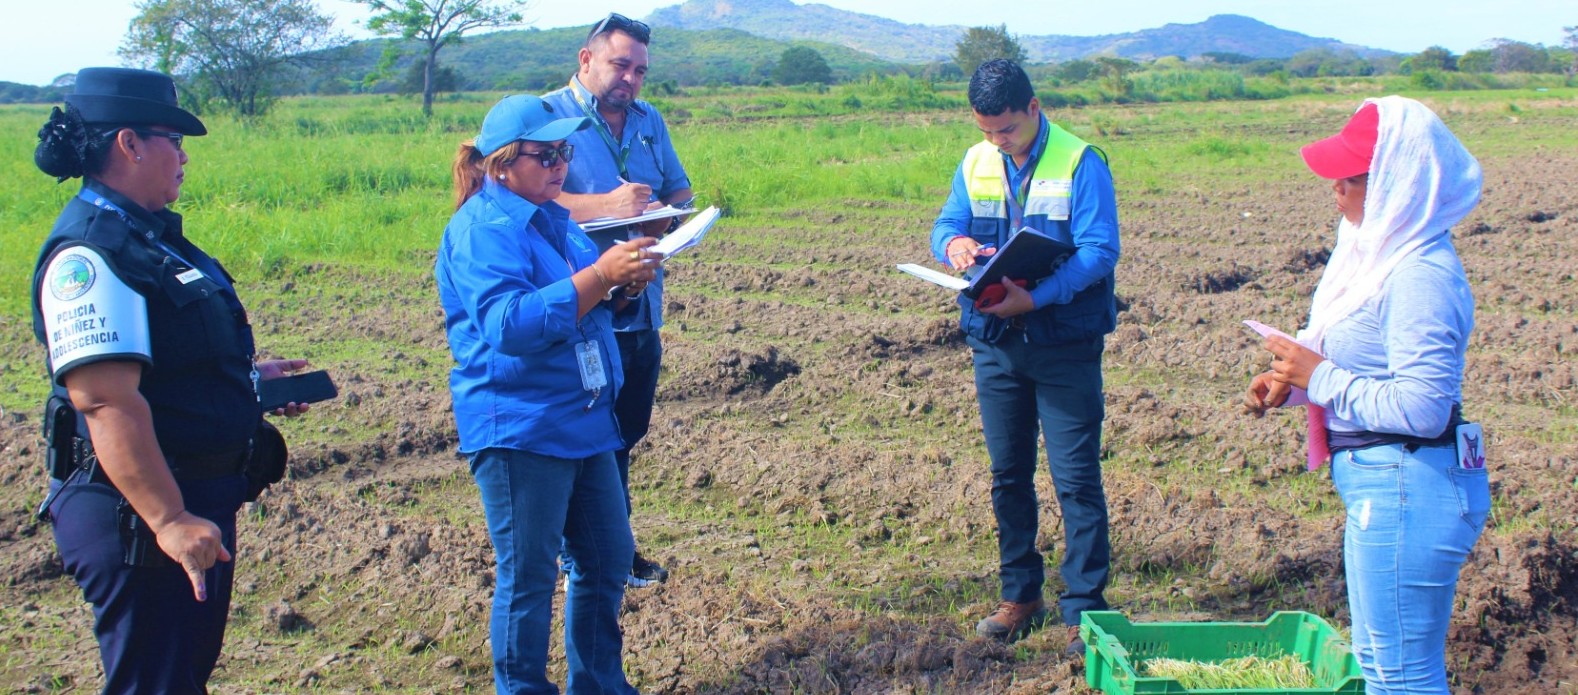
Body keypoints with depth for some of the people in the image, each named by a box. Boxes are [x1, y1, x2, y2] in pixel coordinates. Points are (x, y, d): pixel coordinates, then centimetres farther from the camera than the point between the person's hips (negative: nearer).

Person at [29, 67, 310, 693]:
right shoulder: (91, 252, -21)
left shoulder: (148, 235, 11)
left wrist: (248, 372, 14)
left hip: (198, 497, 10)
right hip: (141, 511, -10)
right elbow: (108, 401, -28)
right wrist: (168, 520, -31)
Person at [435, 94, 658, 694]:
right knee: (528, 576, 1)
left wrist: (624, 283, 0)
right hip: (519, 429, -9)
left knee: (609, 557, 16)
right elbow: (509, 324, -27)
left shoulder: (550, 217, 12)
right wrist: (599, 275, -31)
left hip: (583, 419, 9)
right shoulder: (482, 229, -15)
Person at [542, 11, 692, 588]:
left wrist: (667, 212, -4)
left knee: (625, 435, 17)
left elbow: (679, 188, 20)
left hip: (640, 307, 7)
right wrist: (605, 205, -28)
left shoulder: (649, 122, 15)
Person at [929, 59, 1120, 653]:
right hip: (994, 341, 5)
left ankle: (1084, 609, 4)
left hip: (1065, 342, -5)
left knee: (1076, 477, -4)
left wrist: (1035, 297, -29)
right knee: (1007, 475, 12)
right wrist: (953, 243, -16)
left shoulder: (1080, 163, -10)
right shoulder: (975, 163, 6)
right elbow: (945, 226, 9)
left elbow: (1100, 249, -17)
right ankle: (1021, 596, 25)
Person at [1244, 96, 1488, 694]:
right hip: (1385, 486, 11)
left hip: (1404, 492, -11)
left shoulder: (1420, 276, -23)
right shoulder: (1380, 250, 9)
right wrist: (1290, 380, 5)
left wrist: (1320, 377, -19)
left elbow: (1421, 408, -28)